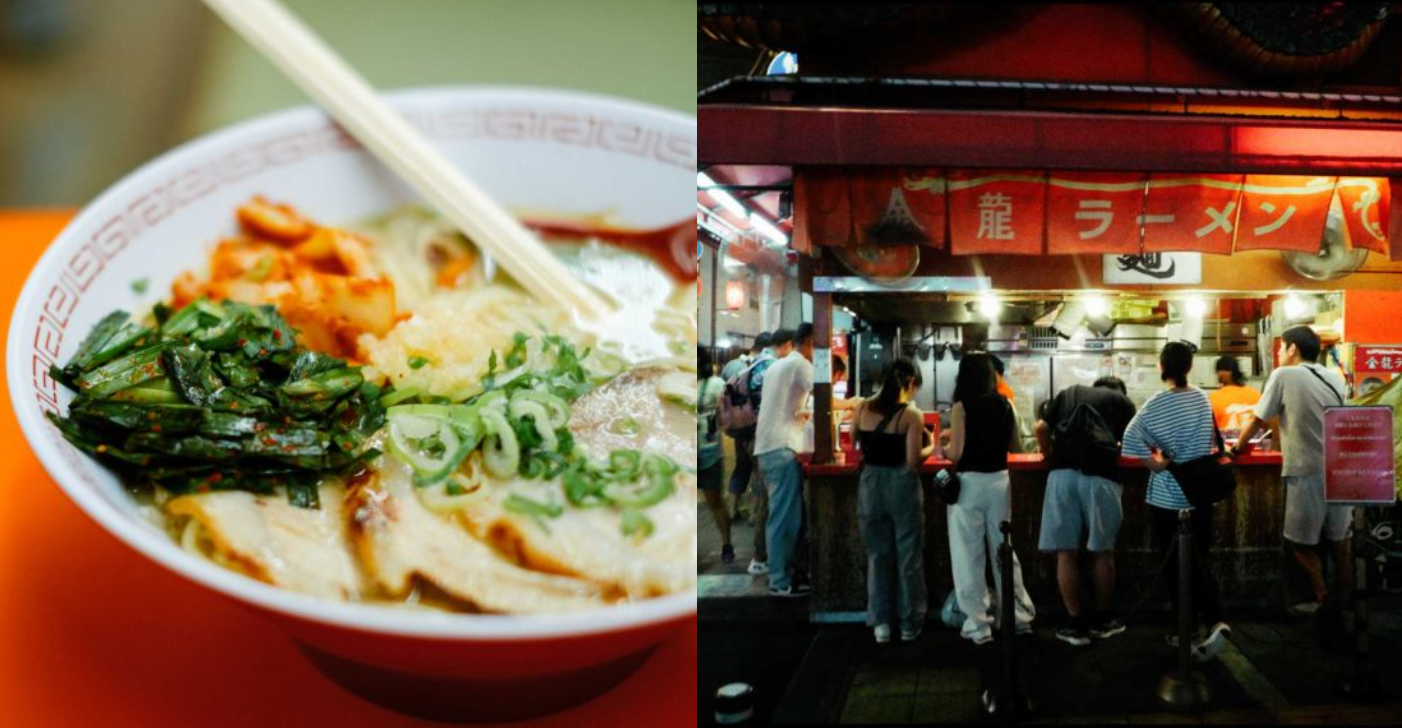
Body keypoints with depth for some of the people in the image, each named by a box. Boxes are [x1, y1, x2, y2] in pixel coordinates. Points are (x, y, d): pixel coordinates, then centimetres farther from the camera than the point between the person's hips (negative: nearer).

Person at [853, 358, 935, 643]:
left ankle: (880, 622, 15)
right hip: (901, 486, -4)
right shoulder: (911, 414, -12)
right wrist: (931, 447, 3)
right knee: (908, 556, 10)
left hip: (871, 485, 4)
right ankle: (910, 624, 18)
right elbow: (912, 461, -15)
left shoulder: (863, 409, 1)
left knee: (877, 555, 14)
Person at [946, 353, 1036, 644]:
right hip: (999, 480, 5)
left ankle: (978, 625, 6)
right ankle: (1019, 615, 23)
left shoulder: (962, 406, -11)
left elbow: (956, 453, -14)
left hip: (970, 482, -5)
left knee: (969, 555, 2)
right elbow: (1012, 442, 13)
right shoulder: (1005, 405, 5)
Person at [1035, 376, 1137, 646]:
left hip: (1063, 473, 1)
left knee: (1065, 551, 5)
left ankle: (1076, 625, 8)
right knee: (1102, 551, 13)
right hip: (1100, 475, -1)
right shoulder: (1122, 401, 20)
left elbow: (1041, 428, 15)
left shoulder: (1068, 393, 25)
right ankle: (1103, 620, 25)